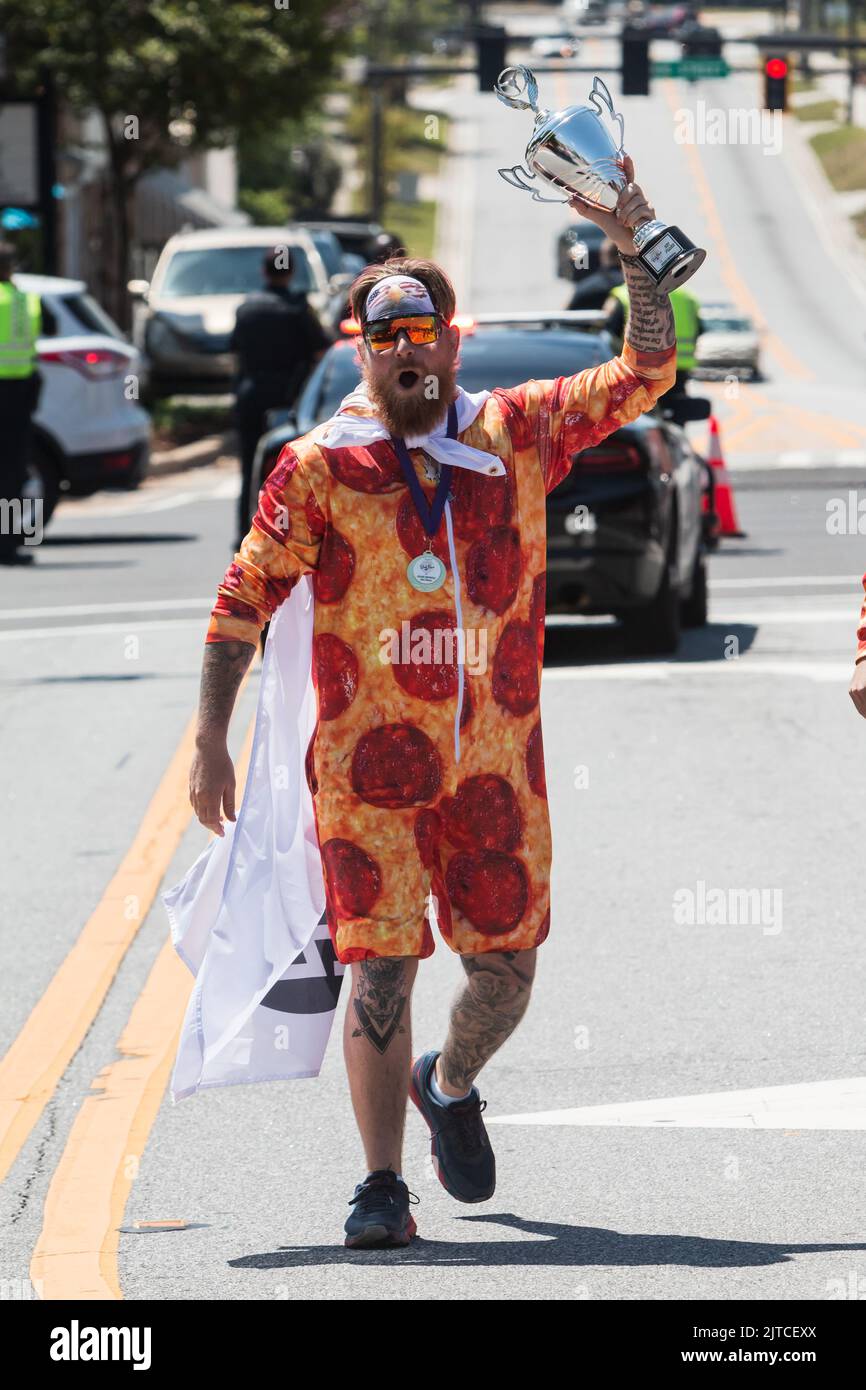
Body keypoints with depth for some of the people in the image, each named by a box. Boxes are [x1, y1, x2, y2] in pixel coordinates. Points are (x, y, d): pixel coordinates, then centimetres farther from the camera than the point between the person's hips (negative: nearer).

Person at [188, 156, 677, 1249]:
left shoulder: (518, 436, 6)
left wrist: (635, 250, -2)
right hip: (368, 765, -2)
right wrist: (210, 739, -4)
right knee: (381, 969, -7)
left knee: (505, 971, 6)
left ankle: (450, 1085, 38)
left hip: (497, 761, 2)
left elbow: (645, 372, 10)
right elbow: (244, 600, 2)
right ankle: (382, 1185, 4)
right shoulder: (318, 468, 0)